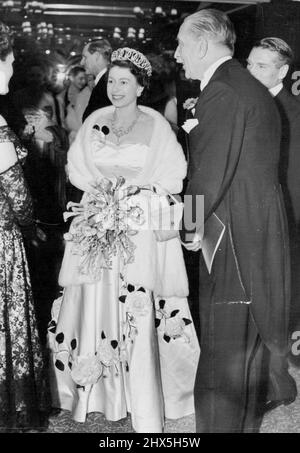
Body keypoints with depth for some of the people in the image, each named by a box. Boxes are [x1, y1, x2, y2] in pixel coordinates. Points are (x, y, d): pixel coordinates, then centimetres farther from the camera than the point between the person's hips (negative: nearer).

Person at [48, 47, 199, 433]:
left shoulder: (156, 125, 0)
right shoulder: (94, 122, 10)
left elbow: (173, 174, 0)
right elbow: (77, 169, 12)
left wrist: (136, 190, -12)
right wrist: (102, 189, -5)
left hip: (143, 224, -3)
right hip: (98, 223, 3)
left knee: (140, 311, -5)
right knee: (96, 302, 3)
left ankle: (145, 405, 7)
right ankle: (100, 389, 19)